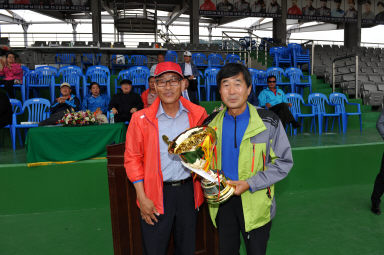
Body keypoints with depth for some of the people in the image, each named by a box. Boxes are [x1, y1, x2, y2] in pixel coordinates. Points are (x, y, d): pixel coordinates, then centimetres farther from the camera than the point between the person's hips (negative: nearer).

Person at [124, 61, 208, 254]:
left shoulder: (198, 114, -1)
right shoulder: (141, 119, -6)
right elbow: (132, 158, -2)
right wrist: (142, 198, -6)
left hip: (188, 190, 2)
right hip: (156, 193, -2)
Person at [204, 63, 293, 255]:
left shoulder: (268, 122, -10)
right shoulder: (212, 123, 0)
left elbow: (284, 162, -7)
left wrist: (250, 184, -17)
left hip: (255, 203, -2)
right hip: (222, 201, 3)